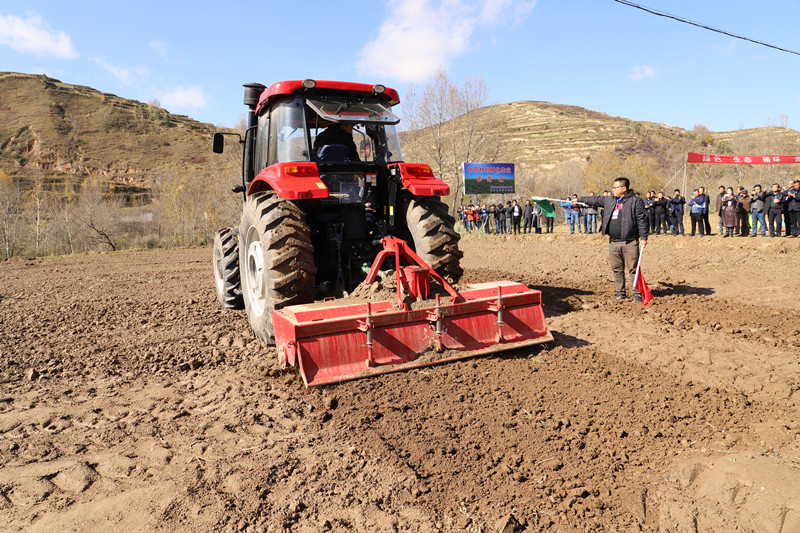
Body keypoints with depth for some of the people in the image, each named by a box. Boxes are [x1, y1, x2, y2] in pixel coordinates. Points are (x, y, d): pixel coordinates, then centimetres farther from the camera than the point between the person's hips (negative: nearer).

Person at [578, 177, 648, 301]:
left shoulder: (636, 201, -2)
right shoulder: (609, 200, 15)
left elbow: (642, 220, -5)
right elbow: (596, 200, 29)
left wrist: (643, 237, -10)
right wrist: (580, 199, 34)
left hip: (630, 242, -6)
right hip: (613, 242, 6)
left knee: (633, 269, -3)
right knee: (617, 270, 9)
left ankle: (637, 293, 5)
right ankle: (620, 293, 18)